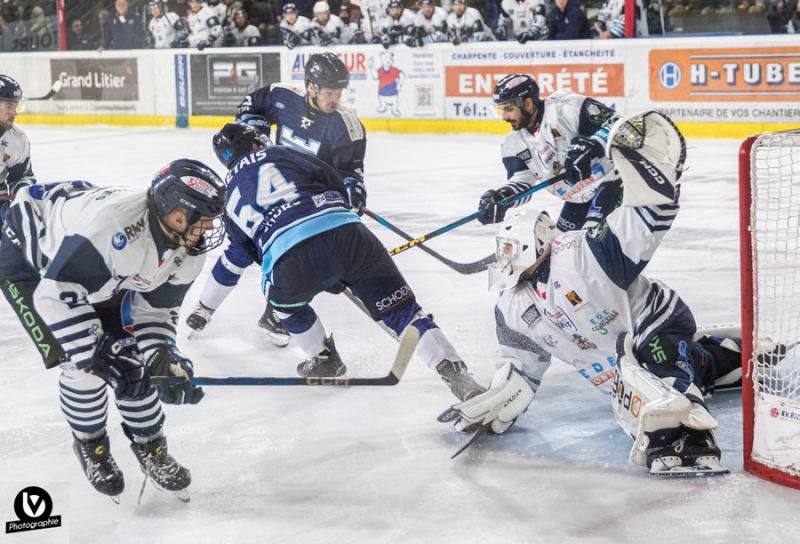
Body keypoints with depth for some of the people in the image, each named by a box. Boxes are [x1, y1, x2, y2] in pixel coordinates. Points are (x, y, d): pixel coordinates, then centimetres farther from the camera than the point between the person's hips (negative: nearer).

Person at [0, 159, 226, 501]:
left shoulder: (188, 251, -18)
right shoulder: (114, 225, -43)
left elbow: (156, 308, -5)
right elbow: (55, 295, -39)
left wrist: (163, 359, -22)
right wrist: (97, 360, -37)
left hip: (100, 276, 7)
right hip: (29, 257, -7)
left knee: (132, 359, 0)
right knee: (83, 363, -15)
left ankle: (149, 444, 22)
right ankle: (90, 445, 12)